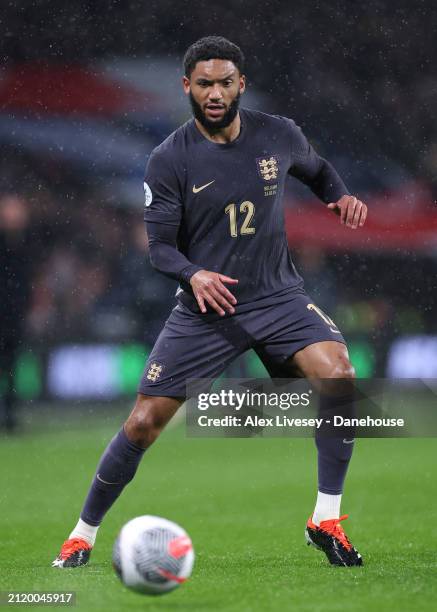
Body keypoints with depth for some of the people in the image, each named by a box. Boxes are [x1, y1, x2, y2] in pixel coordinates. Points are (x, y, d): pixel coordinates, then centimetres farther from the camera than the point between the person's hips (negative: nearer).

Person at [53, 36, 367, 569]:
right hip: (204, 305, -1)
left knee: (338, 375, -25)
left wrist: (340, 196, -1)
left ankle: (326, 521, -13)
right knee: (143, 424, -5)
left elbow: (315, 168, 21)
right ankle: (83, 534, 17)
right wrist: (194, 275, -28)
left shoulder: (278, 136, -2)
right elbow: (160, 247, -7)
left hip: (276, 295, 1)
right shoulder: (169, 160, -9)